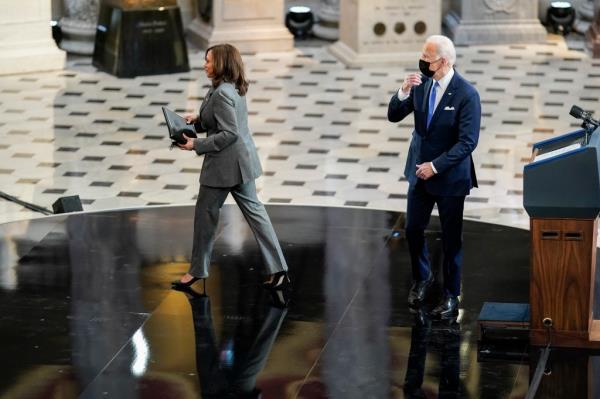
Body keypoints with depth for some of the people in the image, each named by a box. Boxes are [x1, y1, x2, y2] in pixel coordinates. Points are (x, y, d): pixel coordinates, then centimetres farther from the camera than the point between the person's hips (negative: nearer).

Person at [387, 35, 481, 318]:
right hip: (419, 171, 5)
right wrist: (404, 92, -18)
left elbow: (467, 142, -20)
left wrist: (436, 166, -20)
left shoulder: (466, 94, -20)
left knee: (451, 238, 8)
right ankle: (422, 278, 38)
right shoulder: (422, 84, -3)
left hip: (450, 176, -5)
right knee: (413, 229, 13)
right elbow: (394, 116, 0)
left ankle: (451, 295, 21)